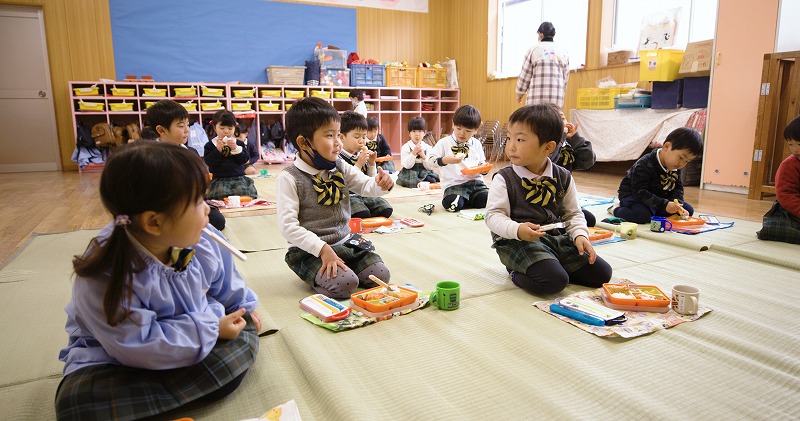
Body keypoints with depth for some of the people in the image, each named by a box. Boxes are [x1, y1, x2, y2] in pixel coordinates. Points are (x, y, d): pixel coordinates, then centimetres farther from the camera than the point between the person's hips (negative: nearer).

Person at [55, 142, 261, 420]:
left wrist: (243, 308, 21)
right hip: (114, 359, -4)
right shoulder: (104, 276, -31)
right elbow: (138, 347, -28)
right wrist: (210, 328, -25)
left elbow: (227, 285, 8)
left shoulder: (203, 242, -14)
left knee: (244, 335, -21)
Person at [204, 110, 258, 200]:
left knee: (243, 192, -26)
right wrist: (218, 150, -14)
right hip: (219, 179, -1)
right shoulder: (210, 145, 6)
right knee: (221, 193, -29)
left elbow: (245, 159, 1)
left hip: (238, 178, 1)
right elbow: (208, 162, -5)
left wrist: (236, 148, -12)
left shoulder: (238, 143, 11)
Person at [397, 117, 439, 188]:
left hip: (425, 173, 3)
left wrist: (423, 156, -15)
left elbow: (430, 167, 1)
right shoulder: (405, 147, -1)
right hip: (410, 174, -3)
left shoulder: (428, 148, 7)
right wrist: (414, 153, -20)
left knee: (433, 180, -26)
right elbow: (407, 165, -11)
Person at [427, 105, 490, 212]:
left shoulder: (476, 144, 17)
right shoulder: (444, 143, 4)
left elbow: (482, 162, 22)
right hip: (454, 185, -4)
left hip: (475, 182, 4)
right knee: (453, 205, -33)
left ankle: (470, 199, 8)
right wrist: (445, 160, -22)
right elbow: (430, 160, -4)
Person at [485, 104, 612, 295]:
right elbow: (494, 215, -11)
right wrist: (517, 229, -29)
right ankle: (517, 273, 1)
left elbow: (573, 213, 14)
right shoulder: (504, 179, -6)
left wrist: (580, 235, -4)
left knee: (601, 272, 0)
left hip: (556, 237, 6)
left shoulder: (563, 178, 6)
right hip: (517, 242, -6)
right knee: (554, 280, -29)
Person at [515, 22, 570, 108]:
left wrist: (519, 94, 17)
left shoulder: (534, 50, 2)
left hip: (537, 98, -2)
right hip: (557, 100, 3)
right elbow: (565, 77, 14)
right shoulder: (563, 52, 11)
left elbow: (524, 76, 4)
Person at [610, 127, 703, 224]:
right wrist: (664, 204, -40)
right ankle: (616, 209, -9)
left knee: (688, 210, 0)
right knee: (642, 216, -38)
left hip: (659, 198, 8)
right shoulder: (644, 165, -28)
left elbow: (678, 187, 5)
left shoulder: (675, 168, -2)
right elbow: (640, 192, -33)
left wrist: (677, 204, -17)